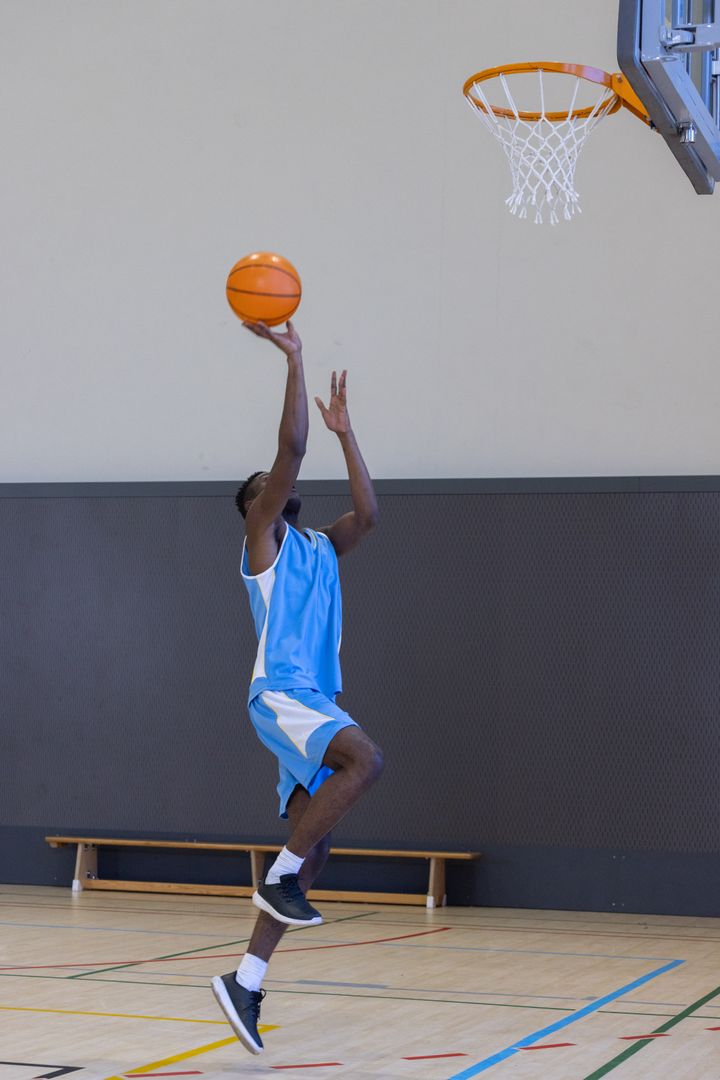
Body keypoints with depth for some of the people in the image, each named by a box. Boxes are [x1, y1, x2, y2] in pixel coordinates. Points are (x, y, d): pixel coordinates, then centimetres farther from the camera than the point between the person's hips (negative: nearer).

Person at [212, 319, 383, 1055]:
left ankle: (245, 982, 2)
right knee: (365, 759, -31)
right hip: (281, 697, -7)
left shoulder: (320, 549, 22)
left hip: (317, 703, 8)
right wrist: (293, 361, -8)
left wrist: (345, 432, 14)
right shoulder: (261, 540, 2)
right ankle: (280, 875, -18)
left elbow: (368, 513, 9)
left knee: (313, 848, 0)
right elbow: (292, 449, -9)